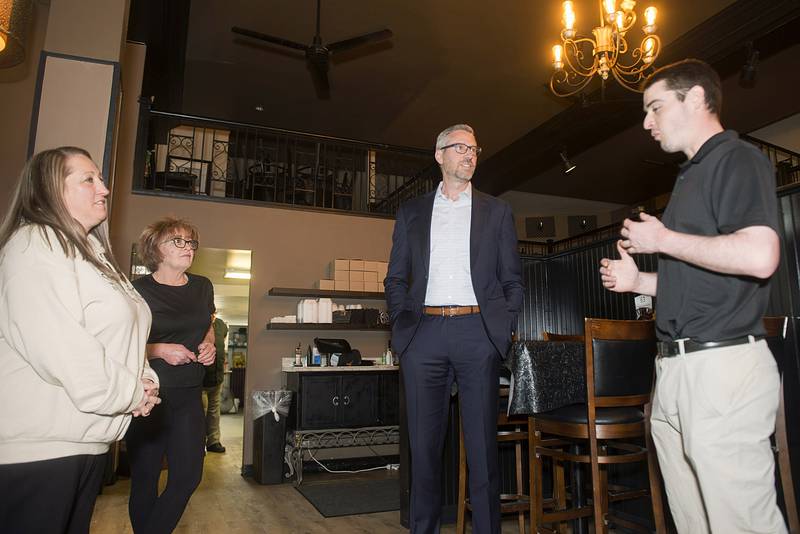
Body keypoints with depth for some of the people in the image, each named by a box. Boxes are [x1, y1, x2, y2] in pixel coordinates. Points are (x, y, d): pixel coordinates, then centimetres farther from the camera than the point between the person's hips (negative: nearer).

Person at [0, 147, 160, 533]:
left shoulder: (93, 254, 17)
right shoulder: (35, 245, -14)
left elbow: (122, 339, 17)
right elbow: (60, 350, -26)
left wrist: (146, 378, -3)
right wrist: (133, 393, -13)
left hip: (89, 441, 9)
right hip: (38, 447, -9)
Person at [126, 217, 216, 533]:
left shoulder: (202, 287, 6)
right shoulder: (139, 290, -9)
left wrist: (208, 345, 1)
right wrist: (161, 350, -20)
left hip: (189, 395, 5)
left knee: (189, 475, 6)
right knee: (145, 477, 9)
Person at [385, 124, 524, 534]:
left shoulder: (497, 211, 14)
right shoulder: (411, 212, 15)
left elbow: (513, 280, 12)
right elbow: (395, 278, 13)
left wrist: (504, 329, 0)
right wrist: (402, 323, 0)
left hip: (478, 333, 0)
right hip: (424, 334, 1)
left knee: (482, 443, 3)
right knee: (424, 443, 6)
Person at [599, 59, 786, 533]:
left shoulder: (738, 159, -5)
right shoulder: (692, 175, 22)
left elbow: (758, 257, -23)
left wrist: (663, 239, -12)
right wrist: (640, 281, 13)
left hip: (724, 366, -9)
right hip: (675, 369, 10)